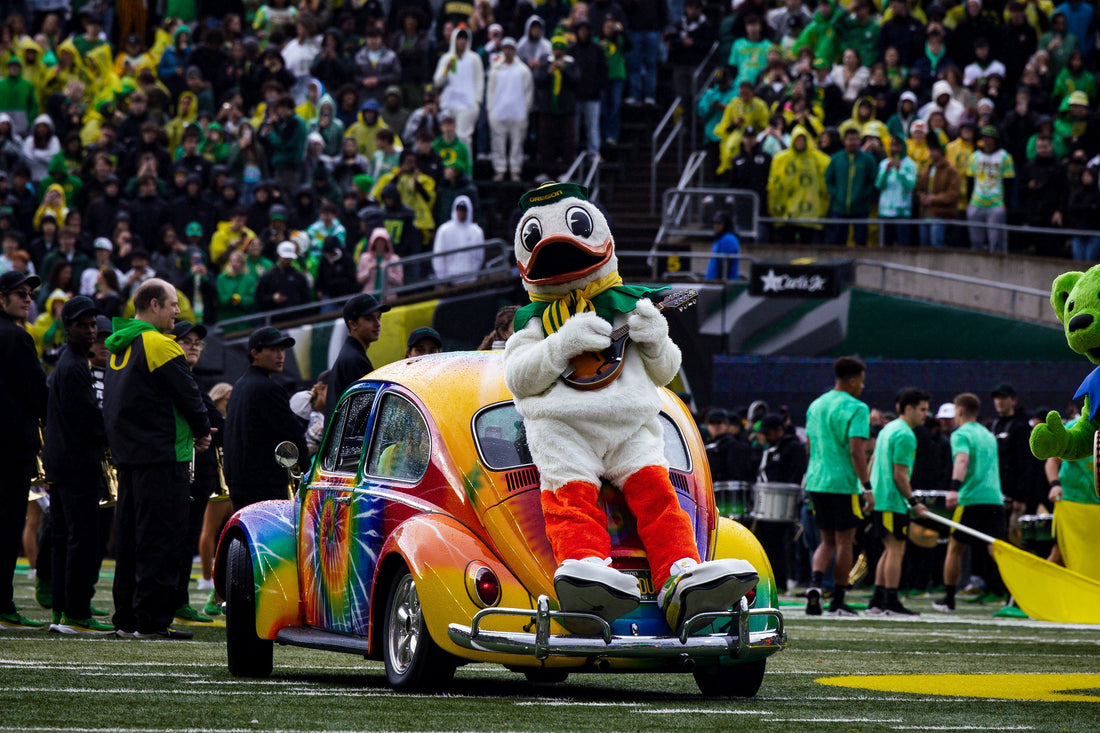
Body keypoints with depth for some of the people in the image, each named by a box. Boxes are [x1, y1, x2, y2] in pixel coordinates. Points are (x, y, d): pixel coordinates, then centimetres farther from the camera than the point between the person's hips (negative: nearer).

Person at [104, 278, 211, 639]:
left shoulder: (119, 348, 15)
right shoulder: (159, 345, -14)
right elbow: (187, 394, -15)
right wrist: (202, 431, 4)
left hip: (126, 454, 9)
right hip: (162, 456, -9)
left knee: (129, 536, 12)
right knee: (161, 539, -7)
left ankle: (126, 617, 15)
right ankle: (152, 620, -9)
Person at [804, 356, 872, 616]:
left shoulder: (815, 406, 12)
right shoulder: (856, 409, -10)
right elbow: (856, 451, -18)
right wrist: (867, 488, -17)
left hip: (816, 481, 6)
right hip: (844, 483, -6)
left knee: (827, 541, 14)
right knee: (844, 541, 4)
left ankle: (815, 583, -11)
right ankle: (838, 602, 6)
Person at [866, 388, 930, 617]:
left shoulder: (887, 429, 17)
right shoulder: (905, 435, -14)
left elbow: (873, 463, 22)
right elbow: (899, 475, -17)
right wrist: (913, 503, -12)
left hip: (878, 499, 10)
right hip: (893, 502, -10)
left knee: (890, 550, 13)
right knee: (896, 550, -7)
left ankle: (877, 602, 12)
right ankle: (891, 603, -9)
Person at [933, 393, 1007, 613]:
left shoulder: (961, 434, -2)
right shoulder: (989, 435, 22)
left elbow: (962, 460, -21)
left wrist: (954, 488, -34)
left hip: (970, 498, -5)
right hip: (995, 498, 5)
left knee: (954, 547, 8)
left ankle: (948, 599, 11)